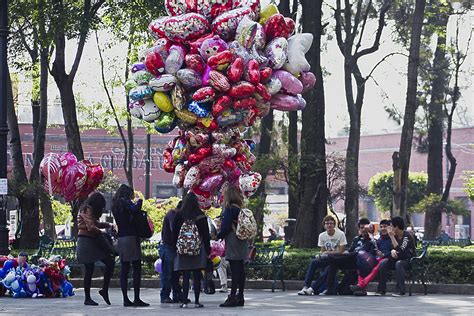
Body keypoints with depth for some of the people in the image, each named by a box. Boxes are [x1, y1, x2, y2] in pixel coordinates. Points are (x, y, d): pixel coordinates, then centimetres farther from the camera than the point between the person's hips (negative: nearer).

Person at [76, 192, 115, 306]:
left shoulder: (90, 210, 18)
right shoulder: (87, 209, -12)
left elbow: (96, 223, 24)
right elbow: (91, 227, -20)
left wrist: (109, 225, 9)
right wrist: (103, 233, -7)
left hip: (93, 241, 10)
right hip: (86, 241, -10)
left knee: (110, 262, 2)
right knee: (89, 270, -6)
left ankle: (105, 290, 5)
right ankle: (87, 298, 0)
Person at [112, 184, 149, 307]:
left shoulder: (115, 205, 16)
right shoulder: (125, 202, -8)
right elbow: (135, 210, -26)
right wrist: (140, 200, -8)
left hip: (120, 238, 8)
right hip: (131, 237, -8)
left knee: (124, 269, 7)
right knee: (136, 268, -6)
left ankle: (125, 299, 5)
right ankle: (136, 299, -11)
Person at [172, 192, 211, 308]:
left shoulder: (179, 216, -3)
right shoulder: (201, 216, -4)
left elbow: (174, 233, 3)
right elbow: (206, 234, 0)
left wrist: (175, 247, 12)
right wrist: (208, 249, 8)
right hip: (198, 250, 0)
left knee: (185, 277, 3)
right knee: (197, 276, 4)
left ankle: (184, 301, -1)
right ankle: (196, 301, 4)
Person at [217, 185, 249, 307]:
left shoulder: (230, 209, -13)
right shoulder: (240, 208, 12)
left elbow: (226, 227, -16)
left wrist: (218, 236, -1)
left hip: (232, 242, -9)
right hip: (242, 242, 9)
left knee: (235, 270, -10)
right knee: (240, 269, 10)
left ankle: (232, 296, -11)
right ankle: (240, 296, 14)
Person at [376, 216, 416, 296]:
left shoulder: (407, 236, -19)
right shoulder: (395, 236, 4)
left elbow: (400, 250, -30)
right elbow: (393, 248, 11)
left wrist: (391, 236, -29)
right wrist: (392, 251, -16)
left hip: (409, 260, -7)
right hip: (397, 258, 7)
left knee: (399, 263, -38)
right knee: (383, 263, -18)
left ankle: (400, 290, -35)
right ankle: (381, 289, -15)